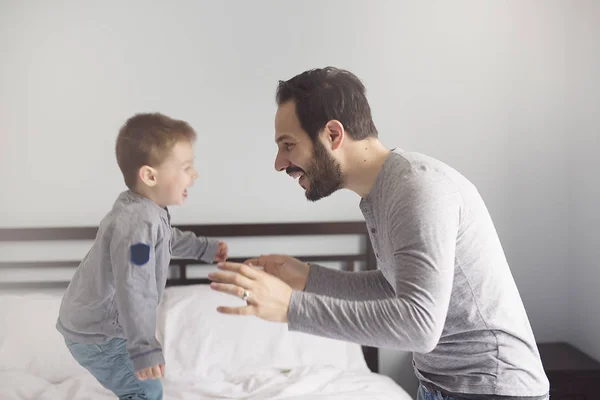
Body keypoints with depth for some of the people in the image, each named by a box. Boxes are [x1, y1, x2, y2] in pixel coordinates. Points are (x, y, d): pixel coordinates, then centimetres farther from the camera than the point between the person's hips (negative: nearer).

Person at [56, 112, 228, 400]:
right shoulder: (140, 222, -32)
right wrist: (144, 349, -36)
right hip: (97, 334, -10)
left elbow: (169, 239, 24)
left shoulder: (147, 211, 1)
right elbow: (133, 290, -37)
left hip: (92, 322, 10)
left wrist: (205, 248, 26)